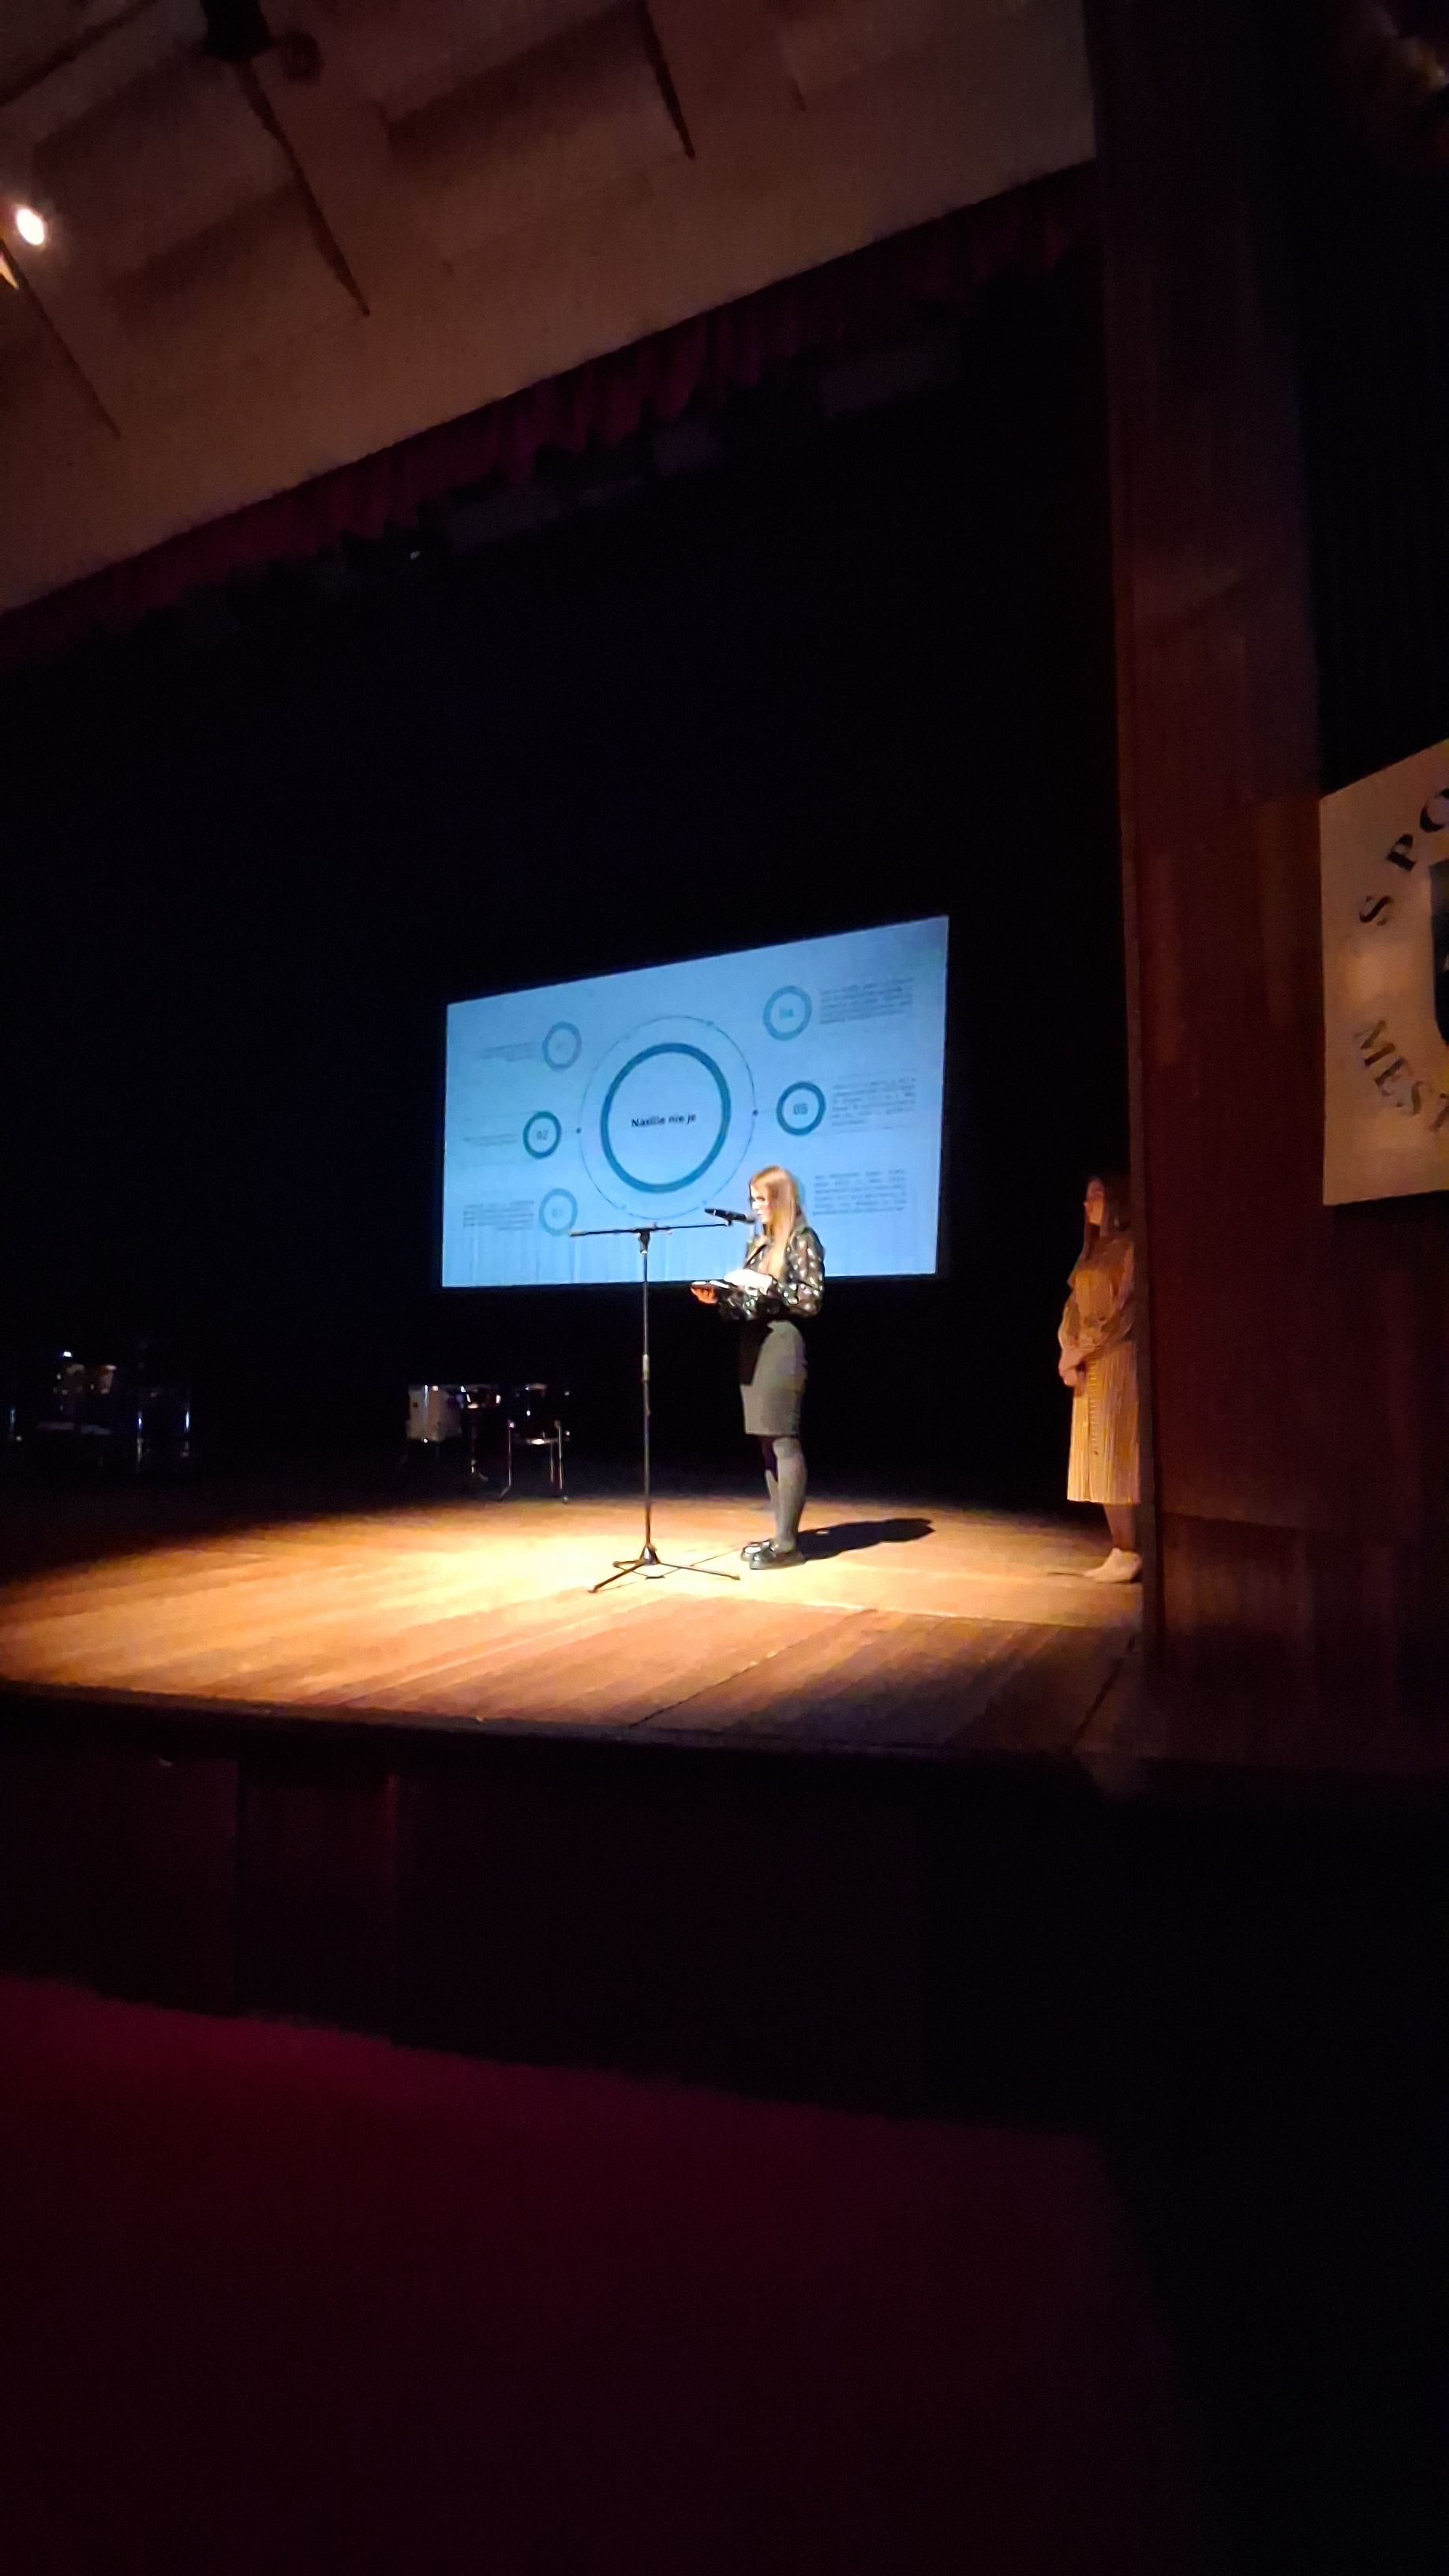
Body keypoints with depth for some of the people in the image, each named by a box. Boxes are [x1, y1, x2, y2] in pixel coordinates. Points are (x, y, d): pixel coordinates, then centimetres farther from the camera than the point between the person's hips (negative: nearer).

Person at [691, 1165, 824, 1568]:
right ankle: (782, 1534, 14)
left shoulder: (802, 1239, -4)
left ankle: (788, 1542, -5)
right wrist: (720, 1297, 3)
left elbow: (812, 1300, -11)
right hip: (753, 1345, 8)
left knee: (784, 1441, -8)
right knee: (767, 1443, 8)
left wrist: (772, 1286, -18)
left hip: (781, 1346, -8)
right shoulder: (760, 1242, 18)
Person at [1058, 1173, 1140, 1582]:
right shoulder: (1093, 1252, 20)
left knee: (1115, 1458, -8)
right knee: (1099, 1460, 7)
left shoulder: (1130, 1247, -6)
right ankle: (1120, 1550, 11)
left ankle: (1130, 1553, -3)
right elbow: (1074, 1308, 14)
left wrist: (1081, 1351, -14)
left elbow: (1124, 1310, -15)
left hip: (1116, 1363, -8)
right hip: (1088, 1366, 8)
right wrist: (1069, 1353, -2)